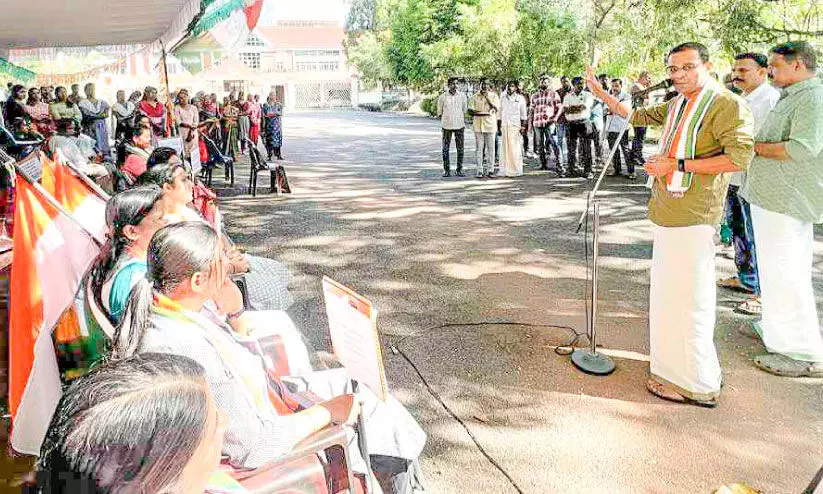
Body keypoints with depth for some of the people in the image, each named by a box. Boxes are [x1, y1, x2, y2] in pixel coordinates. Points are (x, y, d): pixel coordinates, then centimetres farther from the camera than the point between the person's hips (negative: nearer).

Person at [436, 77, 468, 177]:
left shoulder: (462, 96, 6)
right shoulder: (442, 97, 2)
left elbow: (465, 110, 14)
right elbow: (439, 111, 9)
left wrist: (464, 122, 7)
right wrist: (443, 121, 0)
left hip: (459, 125, 1)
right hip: (446, 126, -1)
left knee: (460, 148, 1)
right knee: (445, 148, 0)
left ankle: (460, 169, 9)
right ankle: (446, 170, 7)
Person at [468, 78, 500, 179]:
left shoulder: (494, 96, 6)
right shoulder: (475, 97, 10)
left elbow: (496, 109, -6)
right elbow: (470, 110, 7)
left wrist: (487, 98, -12)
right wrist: (477, 113, -12)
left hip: (490, 125, -1)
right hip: (478, 125, 1)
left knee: (490, 148, 0)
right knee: (479, 148, -1)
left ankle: (490, 170, 5)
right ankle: (480, 170, 2)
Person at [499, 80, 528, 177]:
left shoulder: (520, 98, 4)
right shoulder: (503, 99, 14)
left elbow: (523, 114, 2)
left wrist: (523, 126, -5)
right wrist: (499, 126, 11)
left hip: (515, 126, -3)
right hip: (504, 126, 3)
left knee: (515, 148, -5)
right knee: (505, 148, 0)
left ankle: (516, 170, -1)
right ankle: (505, 170, 4)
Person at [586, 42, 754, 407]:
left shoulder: (727, 104, -9)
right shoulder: (675, 106, 18)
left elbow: (739, 157, -19)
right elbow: (636, 116, 32)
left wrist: (676, 164, -18)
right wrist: (600, 92, 26)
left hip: (693, 216, -9)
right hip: (667, 213, 10)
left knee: (688, 297, -7)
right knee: (668, 292, 16)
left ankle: (698, 386, 4)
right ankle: (678, 369, 30)